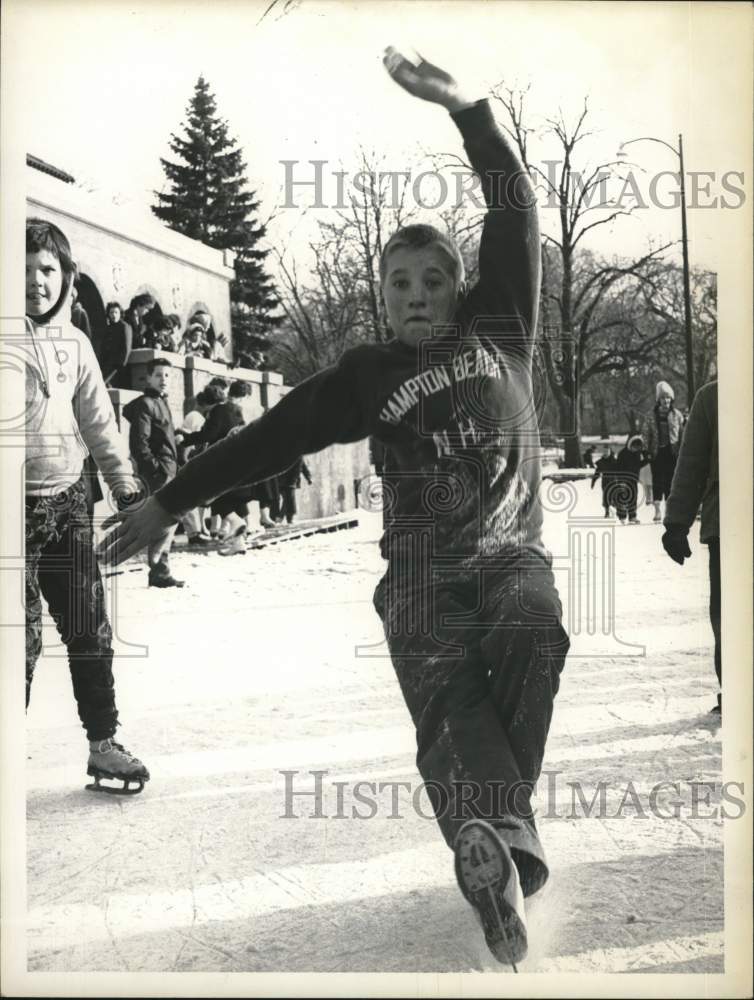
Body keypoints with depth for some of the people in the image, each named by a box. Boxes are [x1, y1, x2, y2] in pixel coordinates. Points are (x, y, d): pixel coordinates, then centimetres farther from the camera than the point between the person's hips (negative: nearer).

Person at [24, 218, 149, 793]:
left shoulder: (73, 341, 8)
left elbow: (98, 419, 13)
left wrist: (125, 486, 11)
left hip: (67, 501, 4)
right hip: (19, 503, -4)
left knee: (89, 628, 7)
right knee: (23, 634, -4)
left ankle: (104, 744, 19)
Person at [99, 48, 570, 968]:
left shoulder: (496, 327, 10)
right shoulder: (369, 375, 9)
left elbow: (514, 215, 4)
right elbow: (272, 436, 8)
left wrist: (463, 107, -4)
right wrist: (170, 502, 8)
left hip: (510, 550, 1)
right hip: (422, 564, 0)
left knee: (532, 636, -31)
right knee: (446, 693, -25)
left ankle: (485, 836, -35)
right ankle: (502, 846, -45)